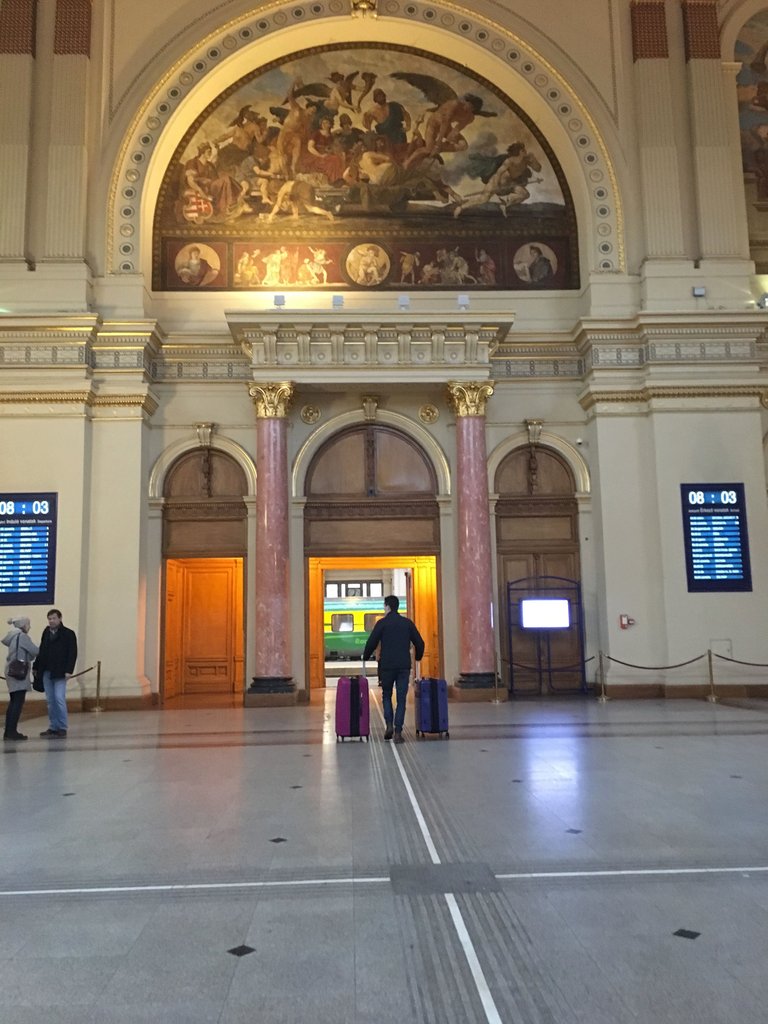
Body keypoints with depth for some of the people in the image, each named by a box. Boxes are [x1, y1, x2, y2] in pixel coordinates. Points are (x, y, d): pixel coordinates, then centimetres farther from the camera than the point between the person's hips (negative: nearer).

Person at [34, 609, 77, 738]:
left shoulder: (68, 634, -5)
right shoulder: (46, 633, 11)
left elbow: (72, 653, -9)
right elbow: (41, 651, 15)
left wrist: (69, 671, -16)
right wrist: (36, 667, 10)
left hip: (60, 673, -5)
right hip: (46, 672, 5)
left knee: (59, 699, -8)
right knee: (50, 701, 9)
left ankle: (62, 728, 0)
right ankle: (53, 727, 16)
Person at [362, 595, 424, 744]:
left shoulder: (382, 623, -2)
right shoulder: (407, 623, 7)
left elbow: (371, 643, -4)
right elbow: (420, 643, 10)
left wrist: (365, 657, 15)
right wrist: (418, 657, 28)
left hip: (387, 666, -2)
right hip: (404, 666, 2)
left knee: (386, 695, 16)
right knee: (401, 699, 5)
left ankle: (389, 725, 0)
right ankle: (398, 732, -1)